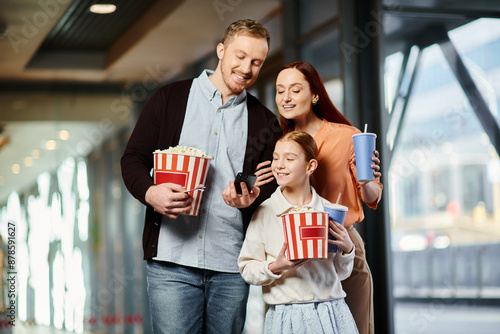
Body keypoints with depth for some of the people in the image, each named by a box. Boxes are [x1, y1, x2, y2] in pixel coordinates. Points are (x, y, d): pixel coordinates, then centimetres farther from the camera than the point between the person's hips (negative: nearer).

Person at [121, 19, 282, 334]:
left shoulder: (265, 122, 13)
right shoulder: (169, 99, 8)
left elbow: (274, 182, 12)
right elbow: (133, 158, 7)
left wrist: (252, 197, -12)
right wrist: (150, 193, -14)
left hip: (232, 266, 2)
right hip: (171, 260, -2)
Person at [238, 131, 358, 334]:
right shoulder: (265, 212, -1)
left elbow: (340, 273, 12)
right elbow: (247, 269, -1)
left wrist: (347, 250, -6)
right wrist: (274, 268, -17)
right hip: (286, 315, -1)